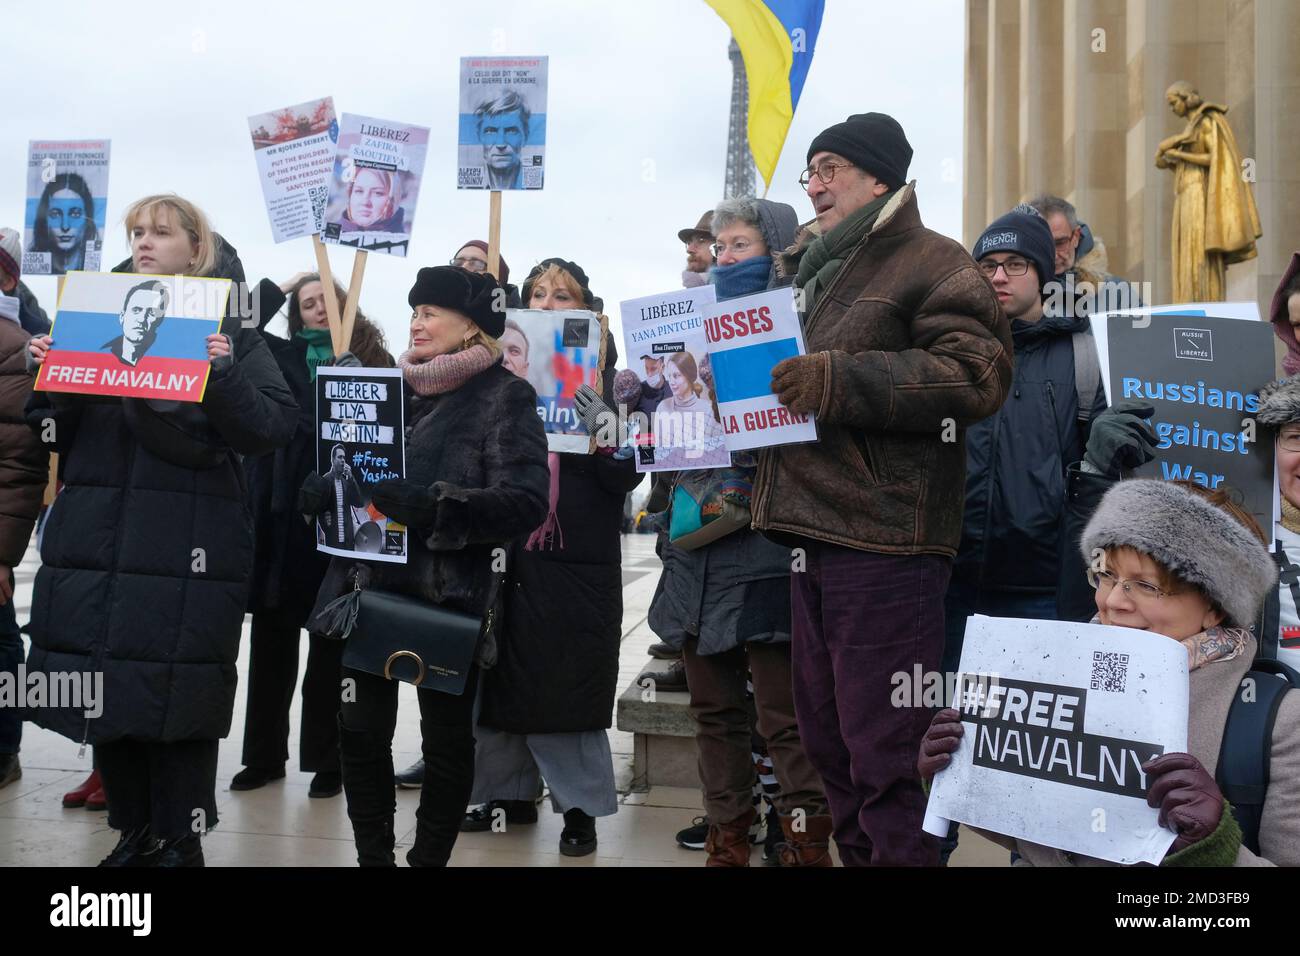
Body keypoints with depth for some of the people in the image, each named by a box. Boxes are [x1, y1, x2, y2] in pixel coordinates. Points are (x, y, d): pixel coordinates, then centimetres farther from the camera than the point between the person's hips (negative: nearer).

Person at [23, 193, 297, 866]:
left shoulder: (231, 334, 3)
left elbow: (273, 429, -7)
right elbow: (55, 433, 13)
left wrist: (225, 376, -22)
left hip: (185, 550, -4)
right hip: (95, 540, 5)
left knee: (175, 695, -1)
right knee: (102, 689, 8)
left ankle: (181, 841, 15)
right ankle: (134, 831, 24)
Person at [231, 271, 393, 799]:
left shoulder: (374, 361, 1)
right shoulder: (282, 356, 8)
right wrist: (274, 290, 4)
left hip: (343, 517, -2)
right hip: (284, 516, 3)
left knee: (331, 642, 6)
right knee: (272, 635, 9)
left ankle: (326, 758, 17)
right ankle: (264, 753, 22)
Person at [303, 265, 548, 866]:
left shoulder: (505, 397, -4)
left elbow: (525, 502, -15)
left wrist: (439, 503, -28)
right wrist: (320, 489, -6)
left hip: (448, 595, -5)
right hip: (369, 585, 5)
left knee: (446, 738, 5)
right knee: (360, 731, 5)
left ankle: (430, 857, 21)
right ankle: (373, 856, 22)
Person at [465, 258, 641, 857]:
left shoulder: (605, 378, 0)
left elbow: (628, 475, -6)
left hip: (578, 559, -4)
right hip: (509, 553, 4)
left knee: (569, 683, 0)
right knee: (508, 673, 10)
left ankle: (580, 807, 12)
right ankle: (514, 792, 25)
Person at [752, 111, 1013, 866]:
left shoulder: (931, 264, -5)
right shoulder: (814, 271, 22)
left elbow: (977, 375, -19)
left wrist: (843, 378, -22)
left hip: (884, 546, -9)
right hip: (813, 538, 9)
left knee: (885, 755, -5)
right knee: (830, 742, 16)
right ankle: (859, 857, 29)